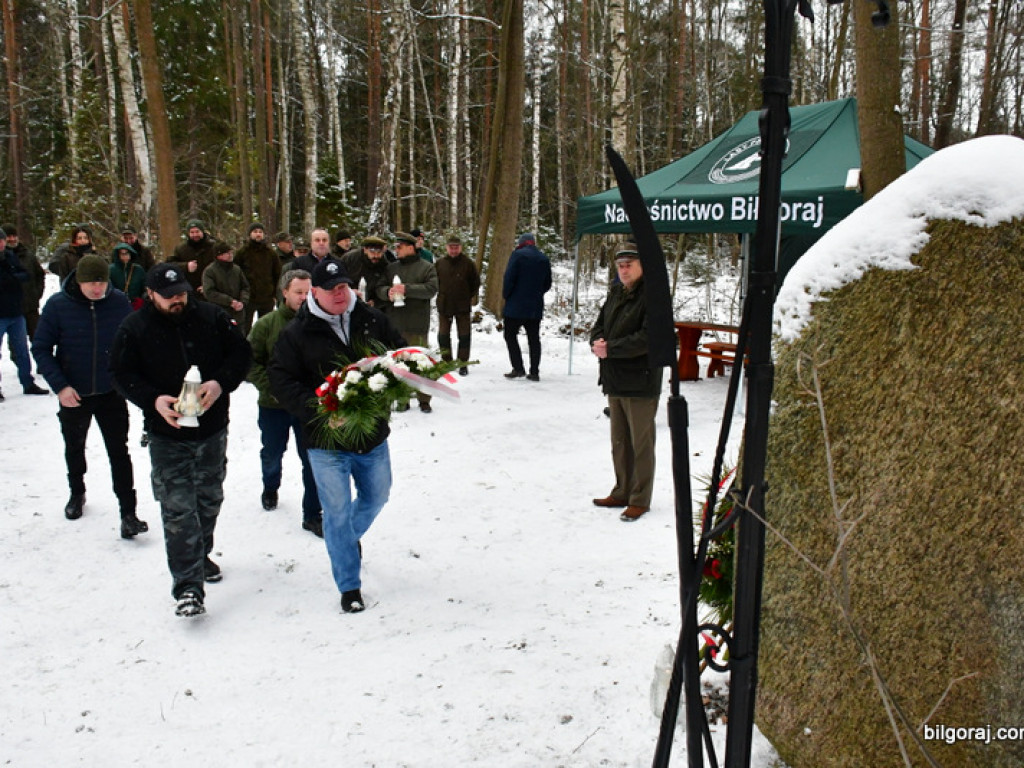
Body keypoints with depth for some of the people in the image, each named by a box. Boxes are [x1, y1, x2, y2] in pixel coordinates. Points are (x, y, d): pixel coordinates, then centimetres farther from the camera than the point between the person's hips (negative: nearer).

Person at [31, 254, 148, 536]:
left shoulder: (119, 302, -10)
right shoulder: (57, 305, -14)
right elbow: (41, 349, -8)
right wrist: (60, 386, -18)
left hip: (111, 393, -1)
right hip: (73, 395, 1)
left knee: (119, 452, -1)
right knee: (74, 448, 22)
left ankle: (128, 513, 4)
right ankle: (77, 493, 46)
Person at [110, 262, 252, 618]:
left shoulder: (212, 317, -1)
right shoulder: (133, 328, -5)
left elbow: (241, 353, 2)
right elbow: (121, 375, -3)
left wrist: (220, 383, -17)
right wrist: (153, 400, -21)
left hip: (212, 430, 3)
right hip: (167, 435, -3)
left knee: (209, 499, 18)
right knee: (178, 509, -7)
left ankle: (200, 556, 41)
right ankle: (188, 586, -4)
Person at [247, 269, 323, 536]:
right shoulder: (266, 324, -7)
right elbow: (251, 361, -4)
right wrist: (270, 388, -13)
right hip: (274, 404, 1)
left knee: (312, 460, 2)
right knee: (272, 453, 22)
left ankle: (312, 514, 16)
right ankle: (270, 488, 53)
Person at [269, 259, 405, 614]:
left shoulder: (373, 320, 0)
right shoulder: (296, 333, -8)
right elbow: (281, 380, -9)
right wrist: (318, 409, -24)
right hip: (327, 440, -3)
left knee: (376, 496, 22)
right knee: (338, 512, 3)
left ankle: (350, 537, 54)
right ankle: (349, 586, 19)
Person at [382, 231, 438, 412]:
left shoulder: (426, 267, 2)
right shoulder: (391, 267, 15)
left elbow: (431, 289, -11)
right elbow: (379, 288, 13)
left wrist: (407, 289, -18)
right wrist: (387, 292, -10)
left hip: (417, 324, -4)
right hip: (395, 323, 4)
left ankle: (424, 399, 11)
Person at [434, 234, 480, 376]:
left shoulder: (468, 263, -3)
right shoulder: (439, 263, 2)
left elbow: (476, 282, 5)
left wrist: (472, 298, 2)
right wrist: (440, 296, 8)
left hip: (463, 306, -2)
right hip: (444, 306, 2)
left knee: (464, 336, 3)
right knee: (443, 335, 7)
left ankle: (463, 363, 12)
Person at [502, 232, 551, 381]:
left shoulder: (518, 254, -8)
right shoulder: (544, 259, 10)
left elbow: (509, 278, -13)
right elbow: (547, 284, 14)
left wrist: (506, 295, 0)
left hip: (516, 305, -5)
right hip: (536, 307, 5)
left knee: (510, 335, 5)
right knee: (534, 338, 8)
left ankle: (518, 368, -4)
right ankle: (534, 372, 7)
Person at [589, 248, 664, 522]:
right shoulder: (616, 293, 12)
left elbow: (647, 338, -22)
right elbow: (600, 323, 17)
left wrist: (610, 349, -20)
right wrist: (597, 342, -6)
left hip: (640, 383, -8)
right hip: (615, 381, 8)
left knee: (641, 443, 2)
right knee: (619, 441, 16)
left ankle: (640, 499, 13)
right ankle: (622, 492, 29)